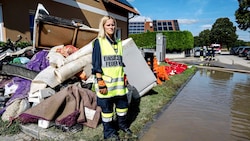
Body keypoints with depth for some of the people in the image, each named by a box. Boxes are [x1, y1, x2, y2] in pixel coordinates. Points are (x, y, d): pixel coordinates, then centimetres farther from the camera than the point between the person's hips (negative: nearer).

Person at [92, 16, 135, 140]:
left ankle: (122, 124, 38)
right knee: (107, 107, 6)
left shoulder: (118, 43, 13)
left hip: (119, 81, 6)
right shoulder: (98, 42, -5)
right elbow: (96, 64, -10)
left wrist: (124, 77, 15)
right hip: (106, 81, -5)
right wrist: (100, 82, -15)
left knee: (123, 103, 13)